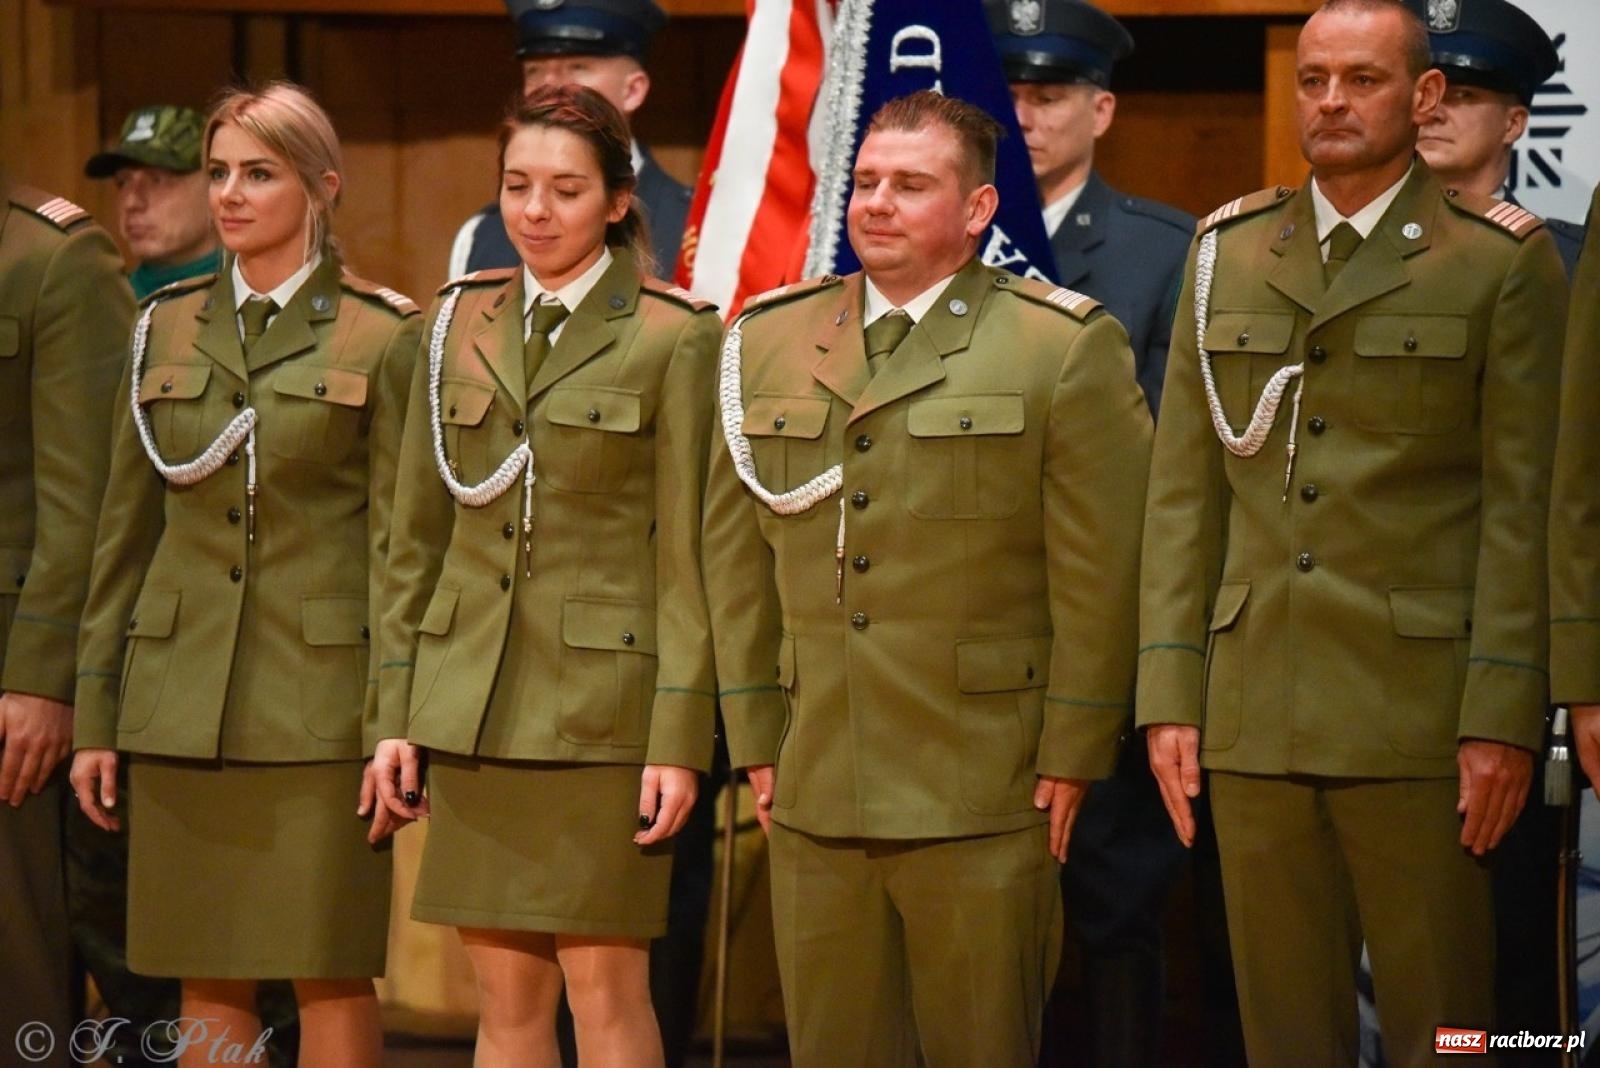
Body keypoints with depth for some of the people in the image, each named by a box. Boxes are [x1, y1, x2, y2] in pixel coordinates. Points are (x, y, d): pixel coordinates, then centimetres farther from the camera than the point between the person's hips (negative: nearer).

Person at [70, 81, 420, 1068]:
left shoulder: (380, 337, 0)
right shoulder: (167, 328, 11)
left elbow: (399, 541, -2)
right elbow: (124, 533, 12)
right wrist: (96, 720, 9)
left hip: (317, 701, -4)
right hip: (180, 701, 4)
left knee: (332, 974, -2)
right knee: (207, 985, 6)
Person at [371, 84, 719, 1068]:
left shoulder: (675, 337, -3)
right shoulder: (460, 323, 10)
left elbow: (688, 557, -6)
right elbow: (417, 537, 12)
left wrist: (679, 740, -10)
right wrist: (397, 716, 8)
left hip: (603, 702, -4)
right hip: (474, 702, 4)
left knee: (605, 988, -4)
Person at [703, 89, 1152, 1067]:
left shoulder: (1067, 348, -1)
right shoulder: (768, 343, 13)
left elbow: (1101, 573, -4)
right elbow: (737, 557, 14)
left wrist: (1071, 756, -7)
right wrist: (754, 737, 9)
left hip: (982, 803, -4)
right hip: (815, 795, 4)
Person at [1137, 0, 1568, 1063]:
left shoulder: (1502, 260, 0)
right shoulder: (1227, 254, 13)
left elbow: (1524, 506, -4)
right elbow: (1183, 492, 12)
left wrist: (1503, 717, -11)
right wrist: (1169, 695, 5)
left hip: (1420, 713, -4)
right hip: (1254, 714, 4)